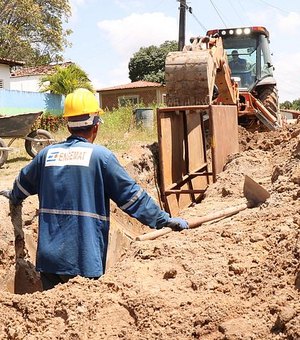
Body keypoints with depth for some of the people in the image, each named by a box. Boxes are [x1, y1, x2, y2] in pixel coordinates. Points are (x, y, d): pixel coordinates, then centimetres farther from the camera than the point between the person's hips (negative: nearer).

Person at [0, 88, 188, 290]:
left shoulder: (47, 154, 6)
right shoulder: (101, 156, -8)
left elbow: (23, 183, 25)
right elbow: (131, 195, -7)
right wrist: (165, 220, 2)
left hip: (48, 257, 5)